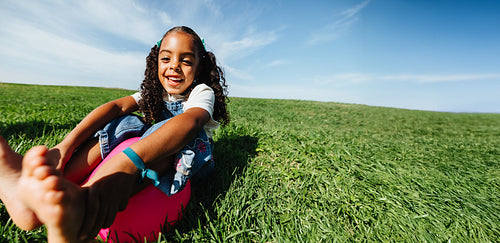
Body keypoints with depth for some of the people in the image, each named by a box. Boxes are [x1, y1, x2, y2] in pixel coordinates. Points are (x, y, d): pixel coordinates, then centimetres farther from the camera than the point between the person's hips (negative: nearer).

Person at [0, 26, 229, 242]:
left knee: (178, 135, -35)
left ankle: (80, 200, -53)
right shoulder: (154, 91, 3)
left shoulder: (203, 92, -14)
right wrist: (65, 145, -29)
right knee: (124, 124, -15)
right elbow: (118, 106, -12)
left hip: (190, 156, -4)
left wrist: (129, 162, -53)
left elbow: (190, 121, -38)